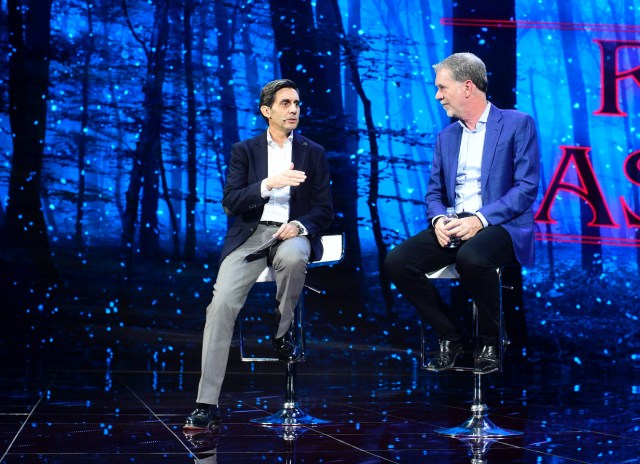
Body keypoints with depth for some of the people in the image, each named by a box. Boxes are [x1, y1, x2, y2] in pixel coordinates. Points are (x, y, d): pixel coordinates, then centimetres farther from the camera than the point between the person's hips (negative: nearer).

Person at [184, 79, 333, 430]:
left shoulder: (313, 153, 13)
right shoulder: (244, 151, 11)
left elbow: (324, 210, 9)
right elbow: (231, 203, -1)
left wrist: (299, 225, -12)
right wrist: (269, 183, -17)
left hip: (292, 233, 0)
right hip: (250, 234, 0)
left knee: (292, 257, -39)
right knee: (221, 304, -23)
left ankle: (283, 330, -10)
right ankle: (207, 404, -21)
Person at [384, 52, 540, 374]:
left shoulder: (517, 124, -2)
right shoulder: (446, 136, 17)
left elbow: (527, 187, -10)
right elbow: (434, 192, 17)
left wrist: (480, 219, -21)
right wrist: (438, 220, -7)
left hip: (501, 227, -6)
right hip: (453, 227, 6)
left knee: (471, 258, -39)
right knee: (396, 262, -19)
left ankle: (490, 342, -13)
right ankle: (450, 336, -2)